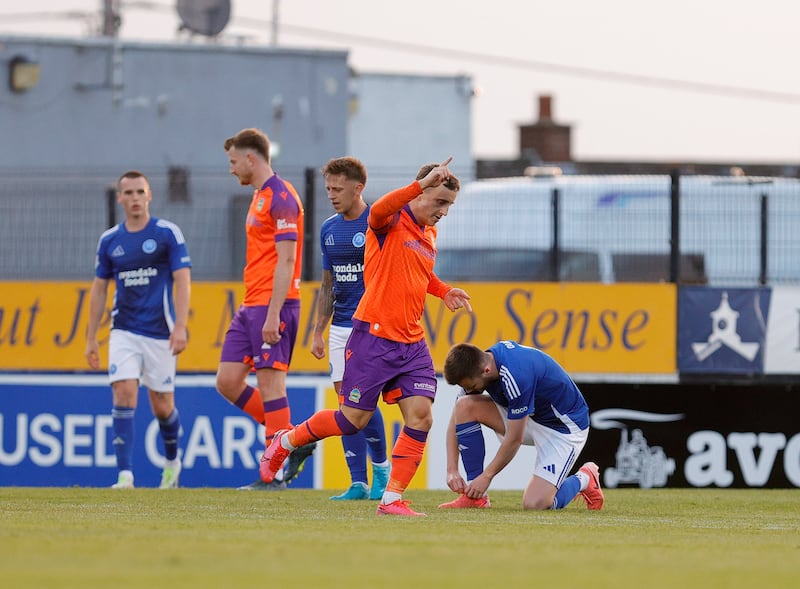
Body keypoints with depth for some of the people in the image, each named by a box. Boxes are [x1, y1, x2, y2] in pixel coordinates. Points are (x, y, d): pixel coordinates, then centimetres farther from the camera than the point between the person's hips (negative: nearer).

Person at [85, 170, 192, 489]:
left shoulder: (168, 233, -4)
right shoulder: (109, 240, 7)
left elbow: (182, 281, -8)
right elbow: (99, 288, 14)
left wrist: (180, 327, -18)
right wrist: (91, 338, 11)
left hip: (160, 332, -2)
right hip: (124, 331, 2)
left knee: (162, 406, 5)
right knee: (124, 394, -16)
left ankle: (172, 462, 34)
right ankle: (125, 475, -18)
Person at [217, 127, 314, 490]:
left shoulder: (281, 198, -12)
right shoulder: (259, 197, 19)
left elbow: (286, 260, -18)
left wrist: (273, 314, -22)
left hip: (273, 304, -10)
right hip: (250, 306, 10)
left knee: (270, 382, -8)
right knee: (227, 381, 5)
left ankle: (275, 473, -5)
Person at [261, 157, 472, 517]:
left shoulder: (429, 235, 15)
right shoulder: (392, 221, -9)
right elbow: (378, 210, -35)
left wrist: (444, 292, 15)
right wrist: (422, 184, -46)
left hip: (412, 344, 7)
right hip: (374, 336, -7)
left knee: (420, 416, -8)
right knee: (353, 420, 0)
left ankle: (392, 499, -2)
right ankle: (285, 442, 25)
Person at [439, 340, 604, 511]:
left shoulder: (516, 376, -36)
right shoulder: (476, 366, -12)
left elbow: (514, 439, -27)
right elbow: (456, 419, -3)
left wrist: (486, 476, -17)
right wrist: (452, 469, -12)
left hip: (564, 427, -8)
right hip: (531, 418, 8)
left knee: (535, 504, -21)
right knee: (464, 406, -13)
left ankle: (585, 479, 10)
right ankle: (475, 496, -7)